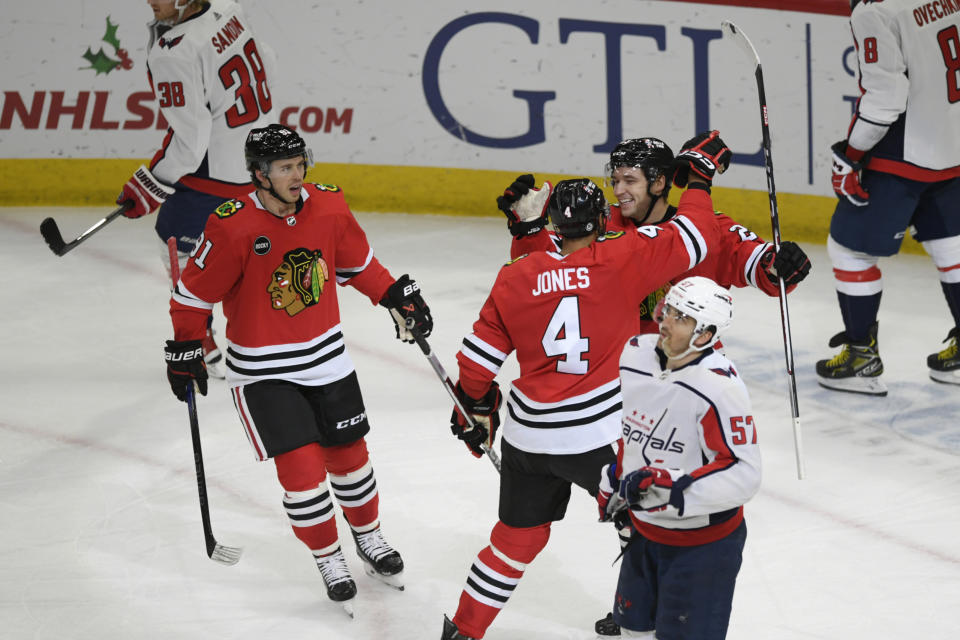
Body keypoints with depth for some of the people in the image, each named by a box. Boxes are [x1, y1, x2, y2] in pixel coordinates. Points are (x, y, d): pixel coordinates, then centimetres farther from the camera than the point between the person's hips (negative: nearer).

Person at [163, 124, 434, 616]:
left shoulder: (328, 207, -8)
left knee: (349, 455, 14)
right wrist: (184, 352, -4)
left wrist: (398, 295, 6)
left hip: (326, 357, 4)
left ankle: (369, 537, 39)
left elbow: (357, 262, 11)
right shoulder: (232, 228, -22)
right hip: (261, 370, -4)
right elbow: (193, 294, -11)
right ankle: (328, 558, 15)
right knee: (302, 469, -8)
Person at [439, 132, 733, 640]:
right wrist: (700, 177, 9)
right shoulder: (622, 258, -11)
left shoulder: (514, 279, 1)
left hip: (527, 437, 5)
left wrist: (476, 409, 22)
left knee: (518, 535, 20)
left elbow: (479, 356, 5)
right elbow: (692, 240, -7)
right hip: (597, 437, -5)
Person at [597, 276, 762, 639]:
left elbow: (744, 474, -29)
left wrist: (672, 487, -35)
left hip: (703, 543, -7)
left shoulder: (719, 388, -28)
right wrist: (613, 480, 17)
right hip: (645, 526, 7)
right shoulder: (636, 355, -5)